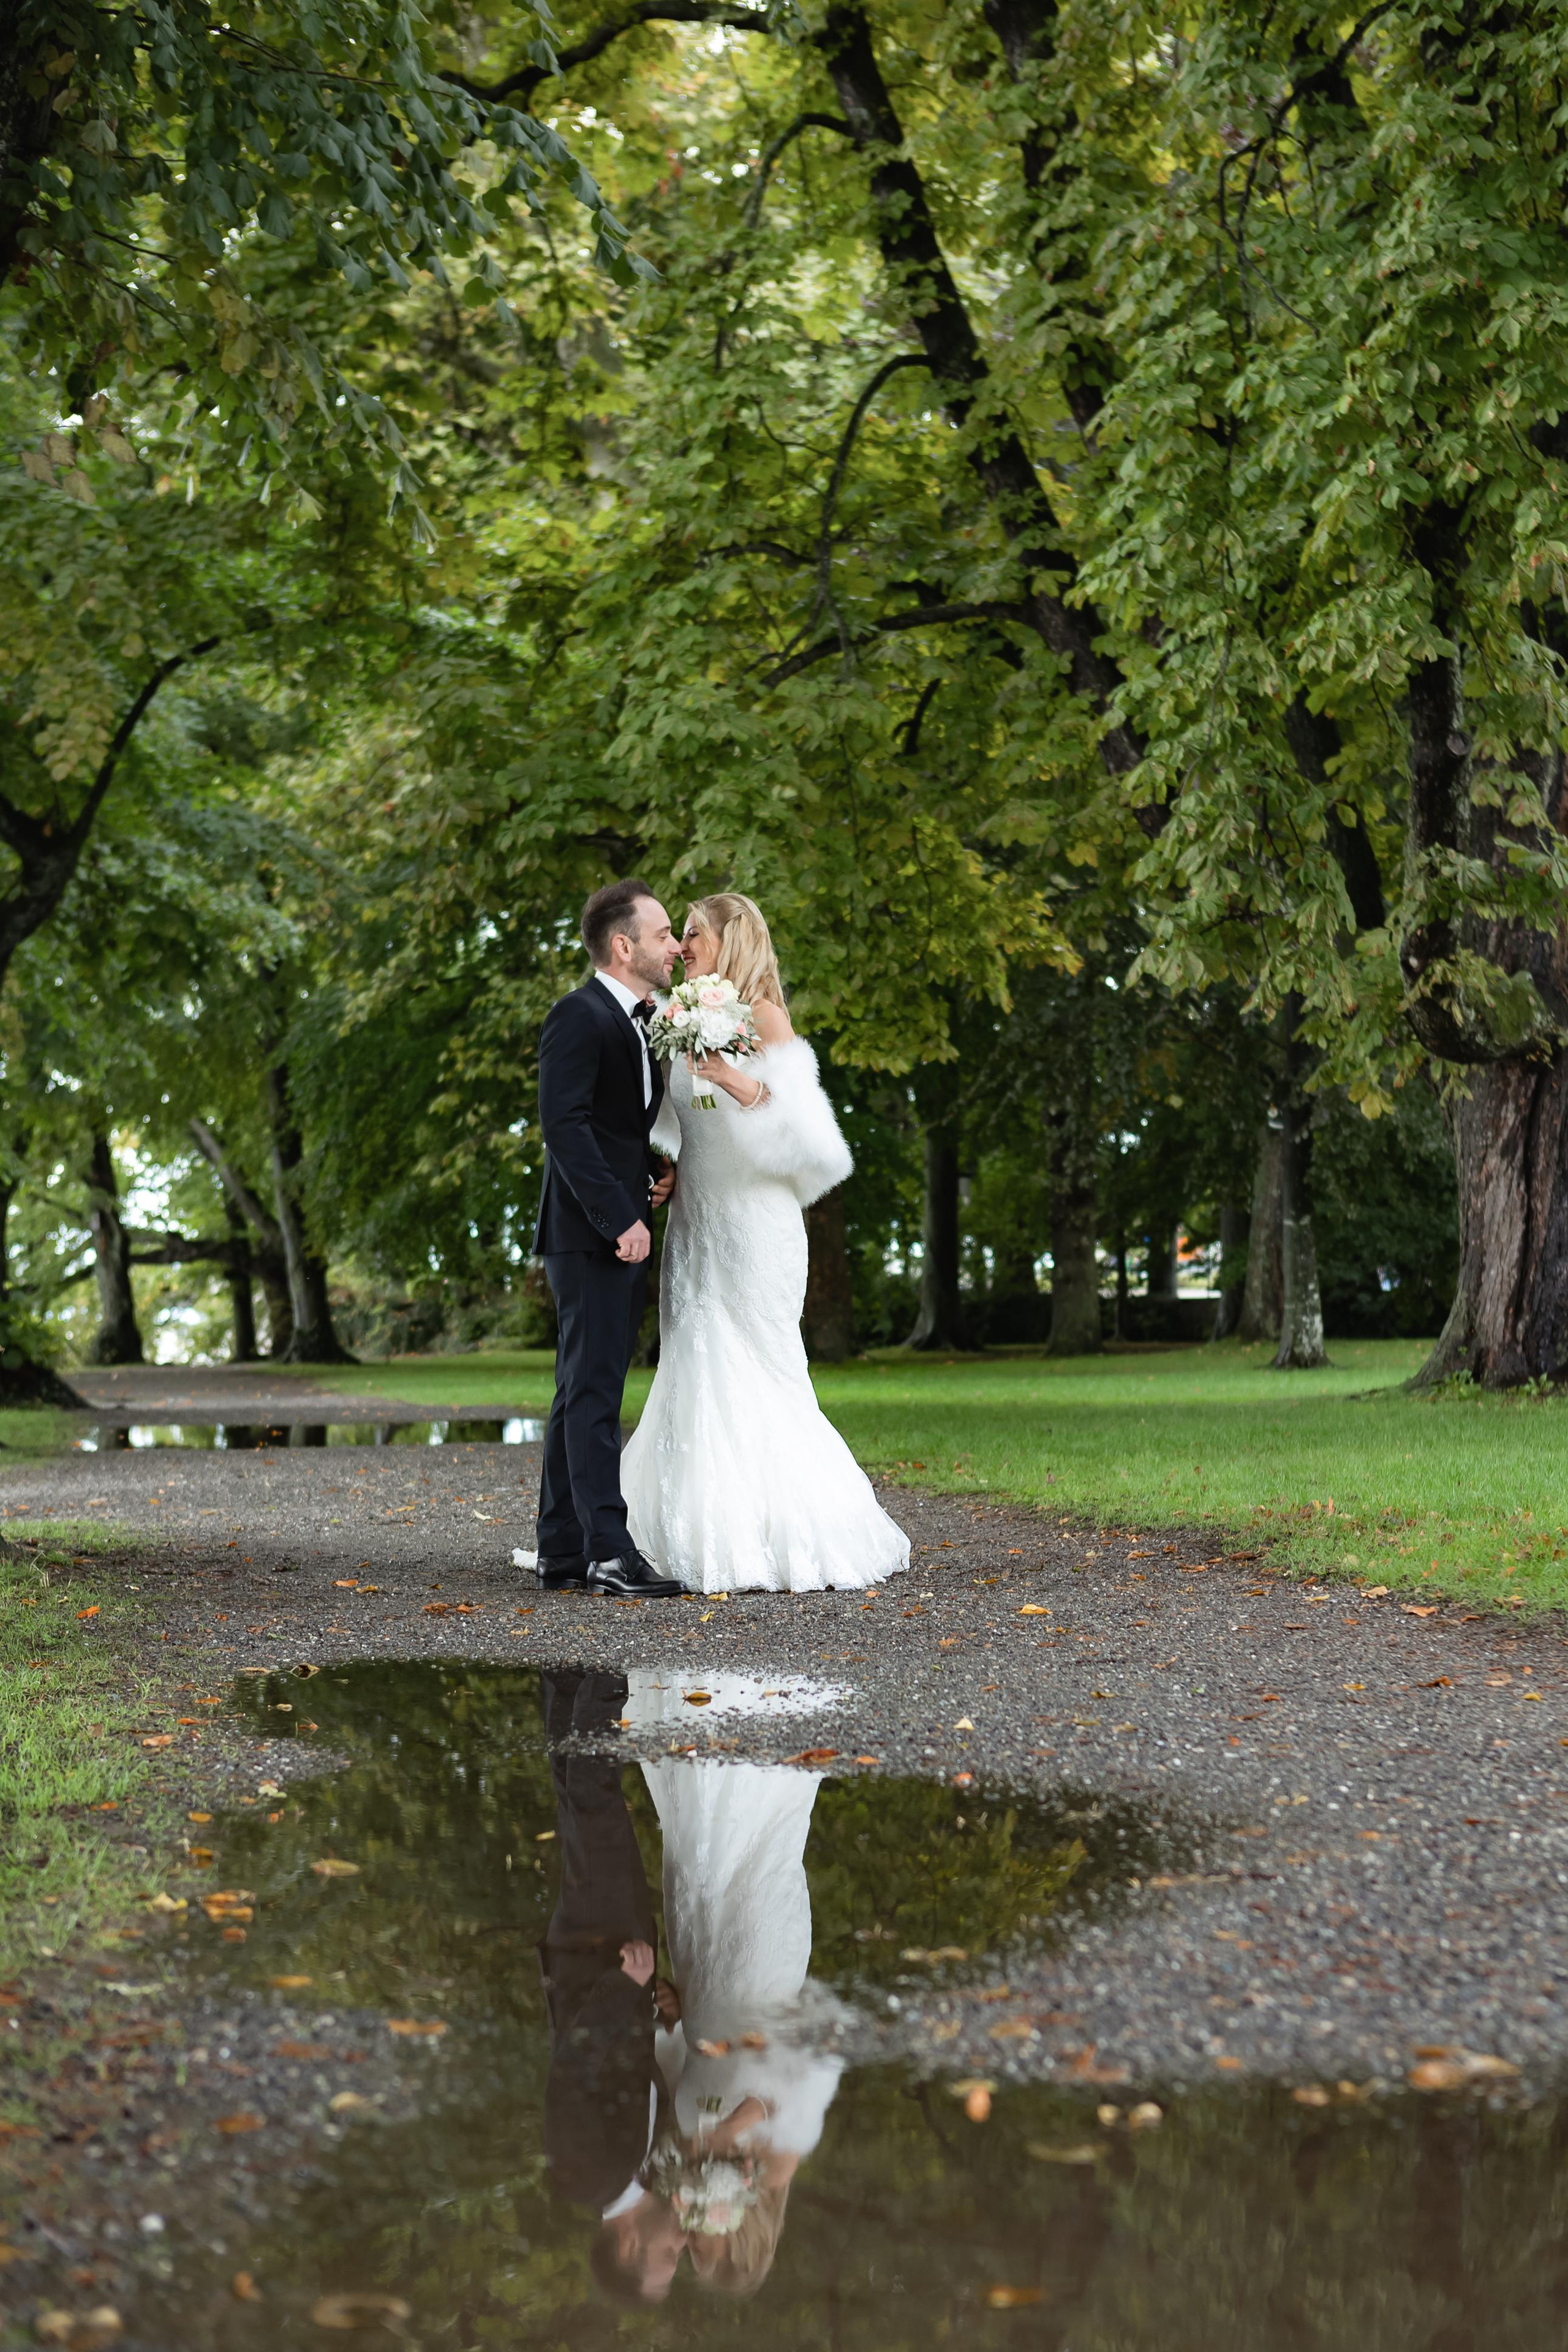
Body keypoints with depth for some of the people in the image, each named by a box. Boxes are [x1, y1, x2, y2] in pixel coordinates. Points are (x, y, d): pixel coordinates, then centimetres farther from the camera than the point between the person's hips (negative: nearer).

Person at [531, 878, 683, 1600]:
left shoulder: (637, 1022, 19)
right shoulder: (579, 1017, -11)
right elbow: (564, 1126, -20)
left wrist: (653, 1177, 5)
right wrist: (620, 1217, -22)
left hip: (622, 1235, 10)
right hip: (588, 1235, -10)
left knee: (583, 1392, 11)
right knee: (594, 1391, -10)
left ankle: (562, 1552, 16)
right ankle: (609, 1553, -11)